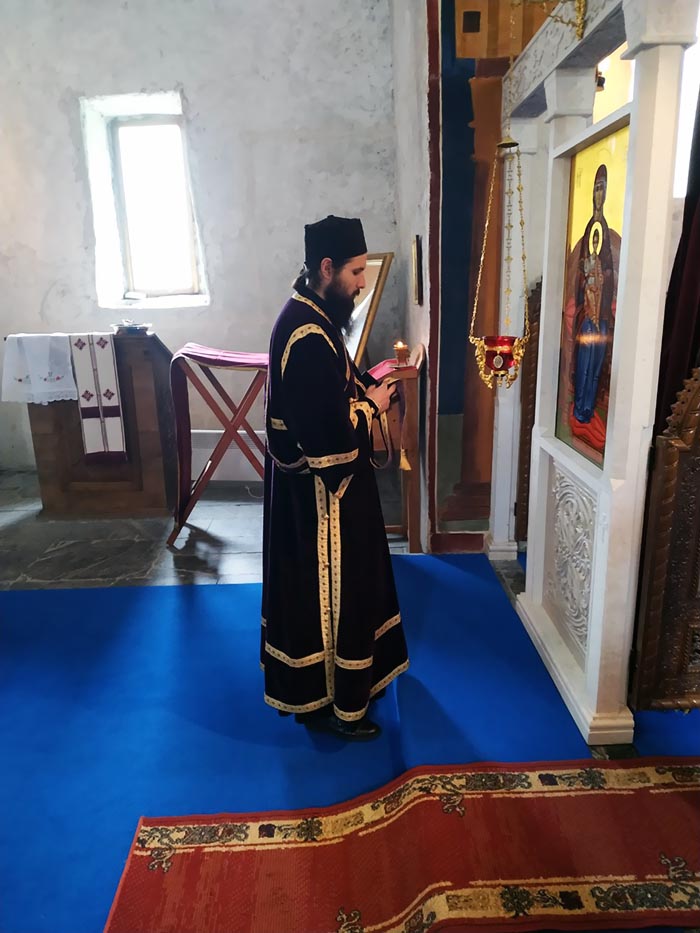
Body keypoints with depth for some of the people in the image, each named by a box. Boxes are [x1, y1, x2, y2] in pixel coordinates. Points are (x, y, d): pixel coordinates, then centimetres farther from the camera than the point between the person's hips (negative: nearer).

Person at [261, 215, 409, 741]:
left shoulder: (312, 315, 7)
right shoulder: (307, 335, -25)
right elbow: (330, 432, -28)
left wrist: (366, 381, 3)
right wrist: (373, 404, -11)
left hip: (324, 480, 11)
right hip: (320, 486, -11)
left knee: (343, 583, 23)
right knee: (328, 589, 4)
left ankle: (344, 684, 42)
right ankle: (325, 702, 24)